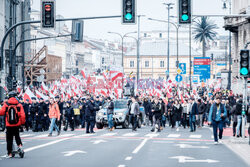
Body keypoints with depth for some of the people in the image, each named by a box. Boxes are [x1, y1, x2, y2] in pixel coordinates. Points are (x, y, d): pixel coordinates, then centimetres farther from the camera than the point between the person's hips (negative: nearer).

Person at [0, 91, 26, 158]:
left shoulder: (6, 104, -5)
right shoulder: (19, 105, -3)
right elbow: (22, 115, -6)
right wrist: (23, 122, 5)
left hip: (9, 125, -1)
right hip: (17, 124, 1)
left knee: (9, 139, 6)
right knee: (17, 135, 24)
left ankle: (9, 153, 8)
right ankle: (20, 146, 4)